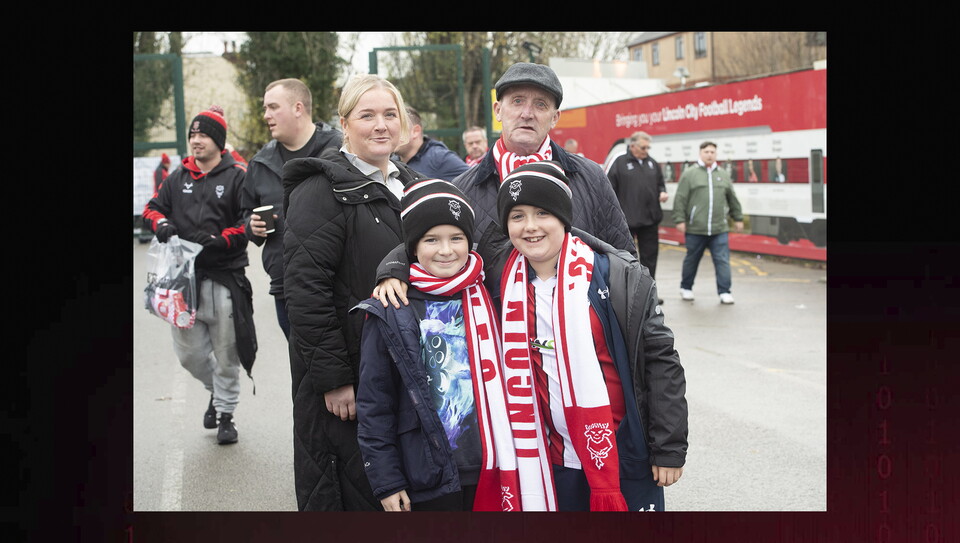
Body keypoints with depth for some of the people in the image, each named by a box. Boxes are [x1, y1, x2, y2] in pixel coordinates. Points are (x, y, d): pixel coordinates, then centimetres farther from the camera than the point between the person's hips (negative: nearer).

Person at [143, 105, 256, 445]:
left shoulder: (237, 177, -3)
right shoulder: (178, 178, 13)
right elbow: (153, 208, 18)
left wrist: (219, 240, -20)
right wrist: (162, 223, -5)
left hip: (224, 279, -4)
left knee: (225, 354, 4)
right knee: (188, 352, 9)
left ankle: (226, 413, 22)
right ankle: (216, 391, 37)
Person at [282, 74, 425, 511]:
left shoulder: (411, 185, 13)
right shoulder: (323, 190, -12)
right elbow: (306, 290, -18)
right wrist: (333, 378, -20)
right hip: (344, 377, -7)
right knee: (354, 490, 2)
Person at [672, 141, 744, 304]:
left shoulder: (722, 174, 12)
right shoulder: (689, 174, -1)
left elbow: (733, 199, 19)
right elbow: (680, 199, -4)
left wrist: (738, 218, 20)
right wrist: (680, 220, -8)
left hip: (719, 229, 3)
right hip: (695, 229, -2)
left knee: (723, 261, -2)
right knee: (691, 260, 11)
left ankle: (724, 292, 4)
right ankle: (686, 288, 28)